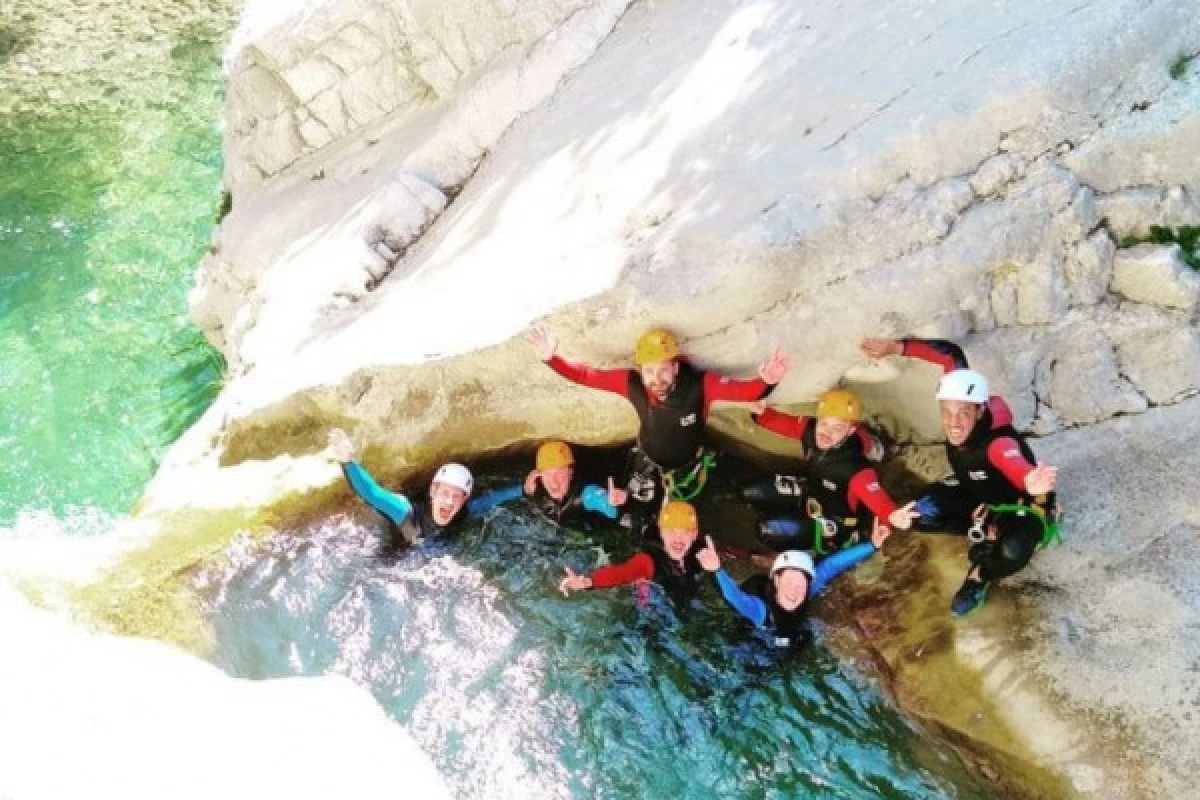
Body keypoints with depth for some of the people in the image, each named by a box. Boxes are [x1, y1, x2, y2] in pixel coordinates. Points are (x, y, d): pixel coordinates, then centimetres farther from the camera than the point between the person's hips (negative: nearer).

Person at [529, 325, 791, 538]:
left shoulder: (699, 384, -38)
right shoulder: (632, 383, -31)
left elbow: (743, 391, -43)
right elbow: (586, 375, -24)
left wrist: (766, 382, -64)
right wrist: (552, 358, -36)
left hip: (689, 468, -1)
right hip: (648, 465, 1)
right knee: (637, 529, 15)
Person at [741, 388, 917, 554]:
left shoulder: (855, 467, -39)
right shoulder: (811, 430, -19)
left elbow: (874, 496, -53)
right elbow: (785, 424, -3)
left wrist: (891, 515, -75)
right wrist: (763, 413, -24)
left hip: (835, 521, -7)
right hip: (810, 492, 8)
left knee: (770, 533, -23)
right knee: (750, 494, 7)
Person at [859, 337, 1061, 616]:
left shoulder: (998, 441, -43)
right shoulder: (958, 399, -25)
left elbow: (1014, 464, -67)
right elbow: (951, 355, -13)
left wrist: (1029, 483, -92)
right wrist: (895, 347, -19)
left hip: (1022, 503, -7)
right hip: (977, 493, 7)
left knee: (1012, 551, -37)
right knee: (922, 513, -14)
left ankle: (980, 576, -3)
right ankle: (983, 531, 8)